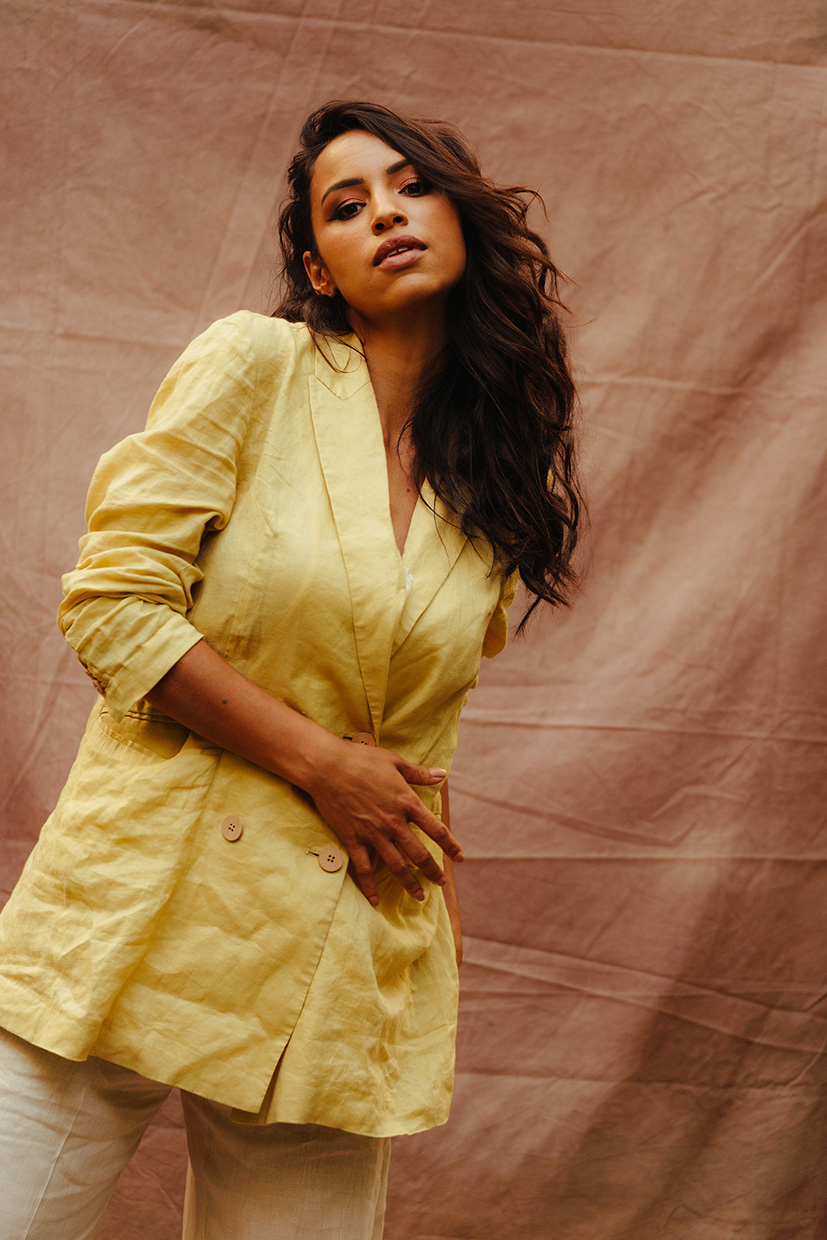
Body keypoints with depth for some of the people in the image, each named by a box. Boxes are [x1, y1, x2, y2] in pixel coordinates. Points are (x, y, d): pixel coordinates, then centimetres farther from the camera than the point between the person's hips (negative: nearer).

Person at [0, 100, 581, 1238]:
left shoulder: (500, 487, 10)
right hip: (144, 914, -3)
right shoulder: (255, 366, -3)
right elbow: (113, 604, -9)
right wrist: (321, 761, -11)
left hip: (344, 966, 4)